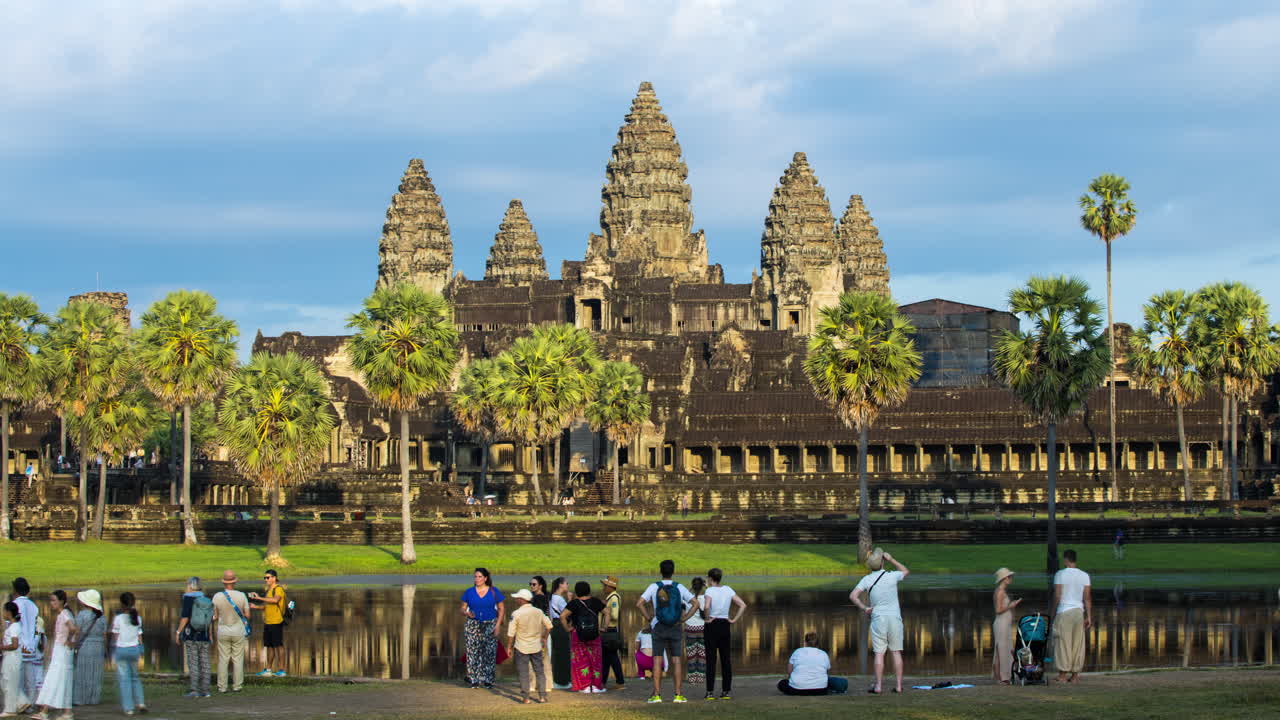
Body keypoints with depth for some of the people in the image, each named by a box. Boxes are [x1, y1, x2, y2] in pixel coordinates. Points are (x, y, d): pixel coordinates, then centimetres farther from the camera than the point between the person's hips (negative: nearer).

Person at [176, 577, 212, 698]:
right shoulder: (207, 599, 7)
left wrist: (178, 632, -6)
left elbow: (185, 617, -14)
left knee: (192, 662, -4)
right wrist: (210, 635, 17)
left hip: (191, 635, -5)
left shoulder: (188, 598, -9)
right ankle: (205, 690, 8)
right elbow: (211, 619, 10)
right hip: (204, 636, 5)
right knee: (204, 663, 7)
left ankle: (195, 690, -8)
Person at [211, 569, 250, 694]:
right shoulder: (241, 596, -10)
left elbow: (215, 616, -1)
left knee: (223, 660, 6)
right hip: (238, 632, 0)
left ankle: (222, 687, 6)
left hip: (223, 632, 0)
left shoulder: (217, 597, -9)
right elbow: (247, 615, -5)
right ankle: (237, 686, 7)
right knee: (238, 659, 7)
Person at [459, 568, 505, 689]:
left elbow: (501, 609, 4)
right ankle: (474, 679, 0)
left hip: (490, 626, -1)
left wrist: (498, 624, -5)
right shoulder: (469, 592, 4)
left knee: (489, 653, -3)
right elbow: (463, 608, 9)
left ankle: (488, 679, 5)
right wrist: (467, 613, -15)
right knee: (473, 652, -5)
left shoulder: (494, 592, 1)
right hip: (473, 625, 1)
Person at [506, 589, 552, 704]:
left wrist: (509, 647, -1)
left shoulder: (516, 614, -13)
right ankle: (542, 696, 11)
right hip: (536, 647, 4)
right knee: (539, 671, 12)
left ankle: (525, 698, 3)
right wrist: (544, 639, 22)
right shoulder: (538, 612, 0)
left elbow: (511, 633, -11)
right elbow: (549, 626, 9)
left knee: (523, 673, 3)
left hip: (521, 648, -4)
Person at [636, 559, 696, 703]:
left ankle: (656, 694, -2)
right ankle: (678, 695, 0)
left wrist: (648, 618, -3)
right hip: (676, 629, 1)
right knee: (676, 661, 3)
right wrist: (683, 619, 0)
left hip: (658, 628, -1)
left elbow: (639, 603, -13)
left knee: (657, 661, 2)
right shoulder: (679, 588, 1)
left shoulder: (654, 587, -3)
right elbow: (695, 603, -2)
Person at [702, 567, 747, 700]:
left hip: (712, 625, -4)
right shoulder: (728, 590, 5)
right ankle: (727, 690, 9)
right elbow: (743, 605, 3)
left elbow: (706, 606, -29)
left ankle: (710, 691, -2)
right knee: (725, 659, 9)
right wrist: (734, 620, 3)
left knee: (711, 659, -1)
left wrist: (708, 618, -13)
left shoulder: (710, 591, -10)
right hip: (725, 625, 4)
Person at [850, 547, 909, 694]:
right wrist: (892, 559, 15)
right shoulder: (892, 576, -6)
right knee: (896, 652, 6)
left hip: (878, 619, 0)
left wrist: (864, 608, -2)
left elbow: (853, 596, -12)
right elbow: (906, 572, 16)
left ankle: (878, 686, -3)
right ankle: (899, 685, 4)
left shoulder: (867, 579, -4)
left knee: (879, 653, 1)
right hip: (895, 618, 0)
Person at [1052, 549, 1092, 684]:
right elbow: (1087, 598, 3)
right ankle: (1075, 675, 7)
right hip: (1079, 612, 4)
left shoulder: (1060, 574, -5)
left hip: (1064, 612, -4)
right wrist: (1089, 617, 6)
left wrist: (1054, 612, 6)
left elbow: (1057, 596, -6)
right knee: (1078, 644, 7)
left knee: (1063, 643, -1)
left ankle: (1063, 675, -4)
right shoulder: (1084, 575, 5)